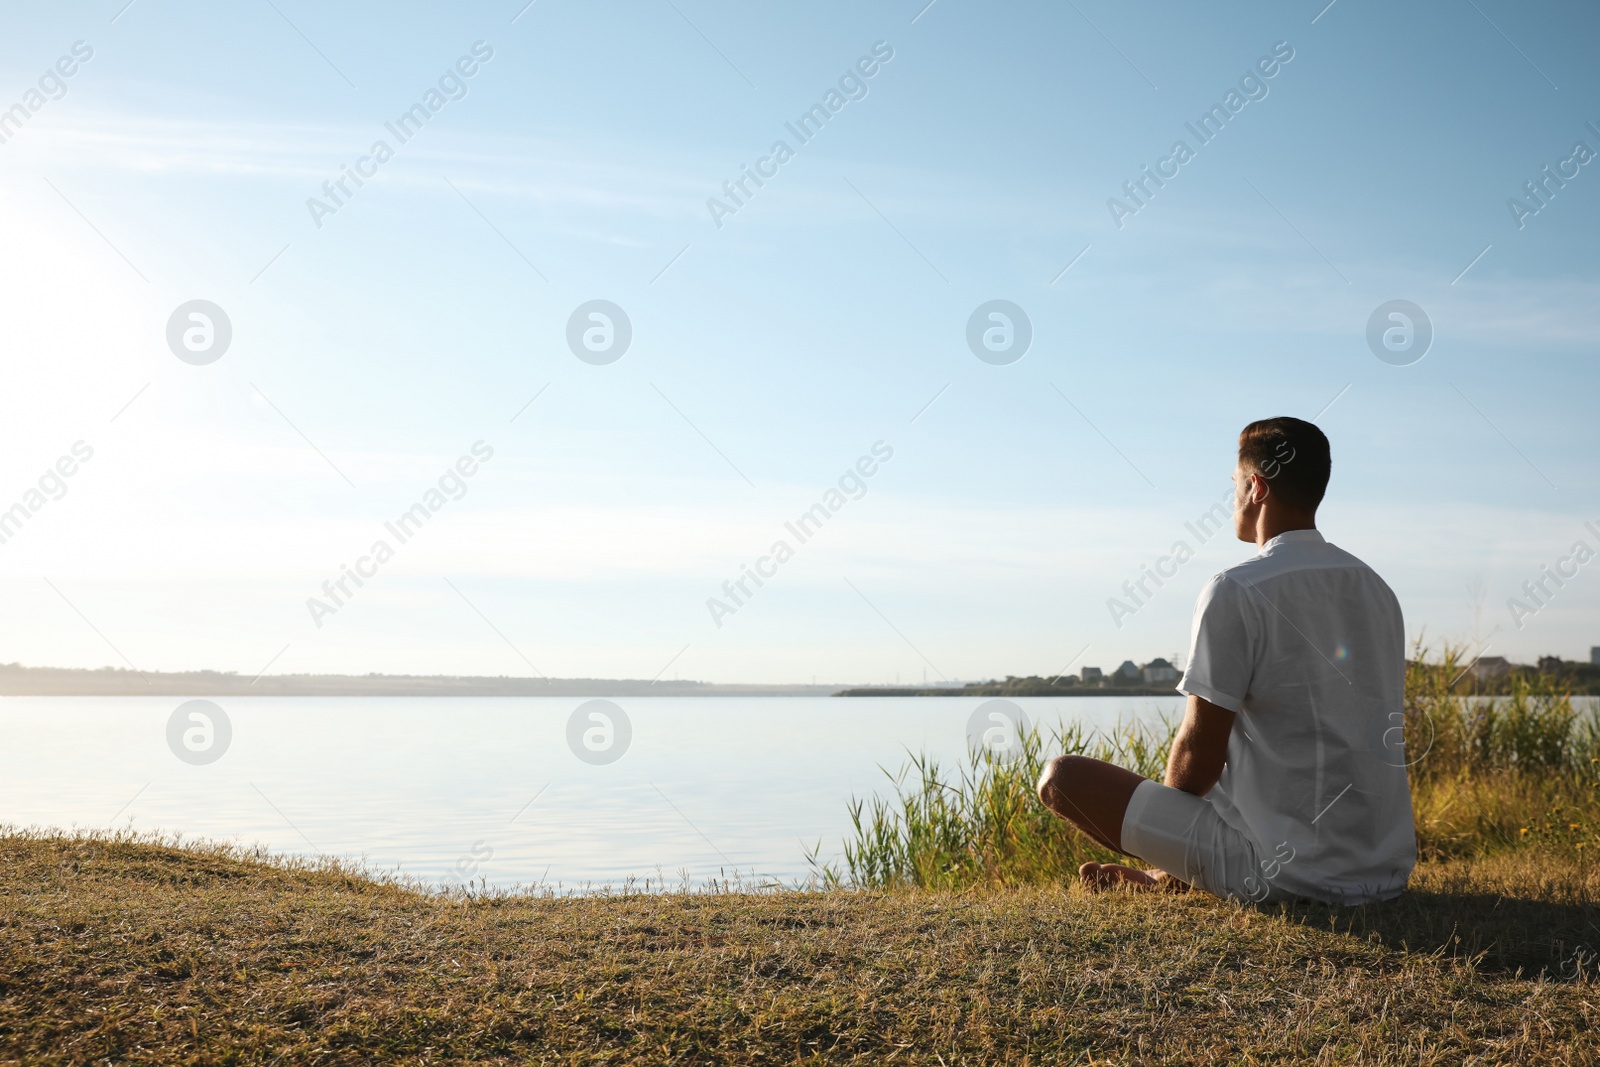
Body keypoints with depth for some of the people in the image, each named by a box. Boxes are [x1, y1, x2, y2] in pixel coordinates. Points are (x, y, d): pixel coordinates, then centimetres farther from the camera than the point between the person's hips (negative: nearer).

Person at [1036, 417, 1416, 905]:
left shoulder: (1236, 591, -15)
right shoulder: (1378, 589, 9)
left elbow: (1197, 756, -15)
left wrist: (1166, 819, 8)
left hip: (1285, 872, -8)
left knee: (1061, 777, -1)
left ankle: (1169, 878, 14)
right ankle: (1171, 874, 27)